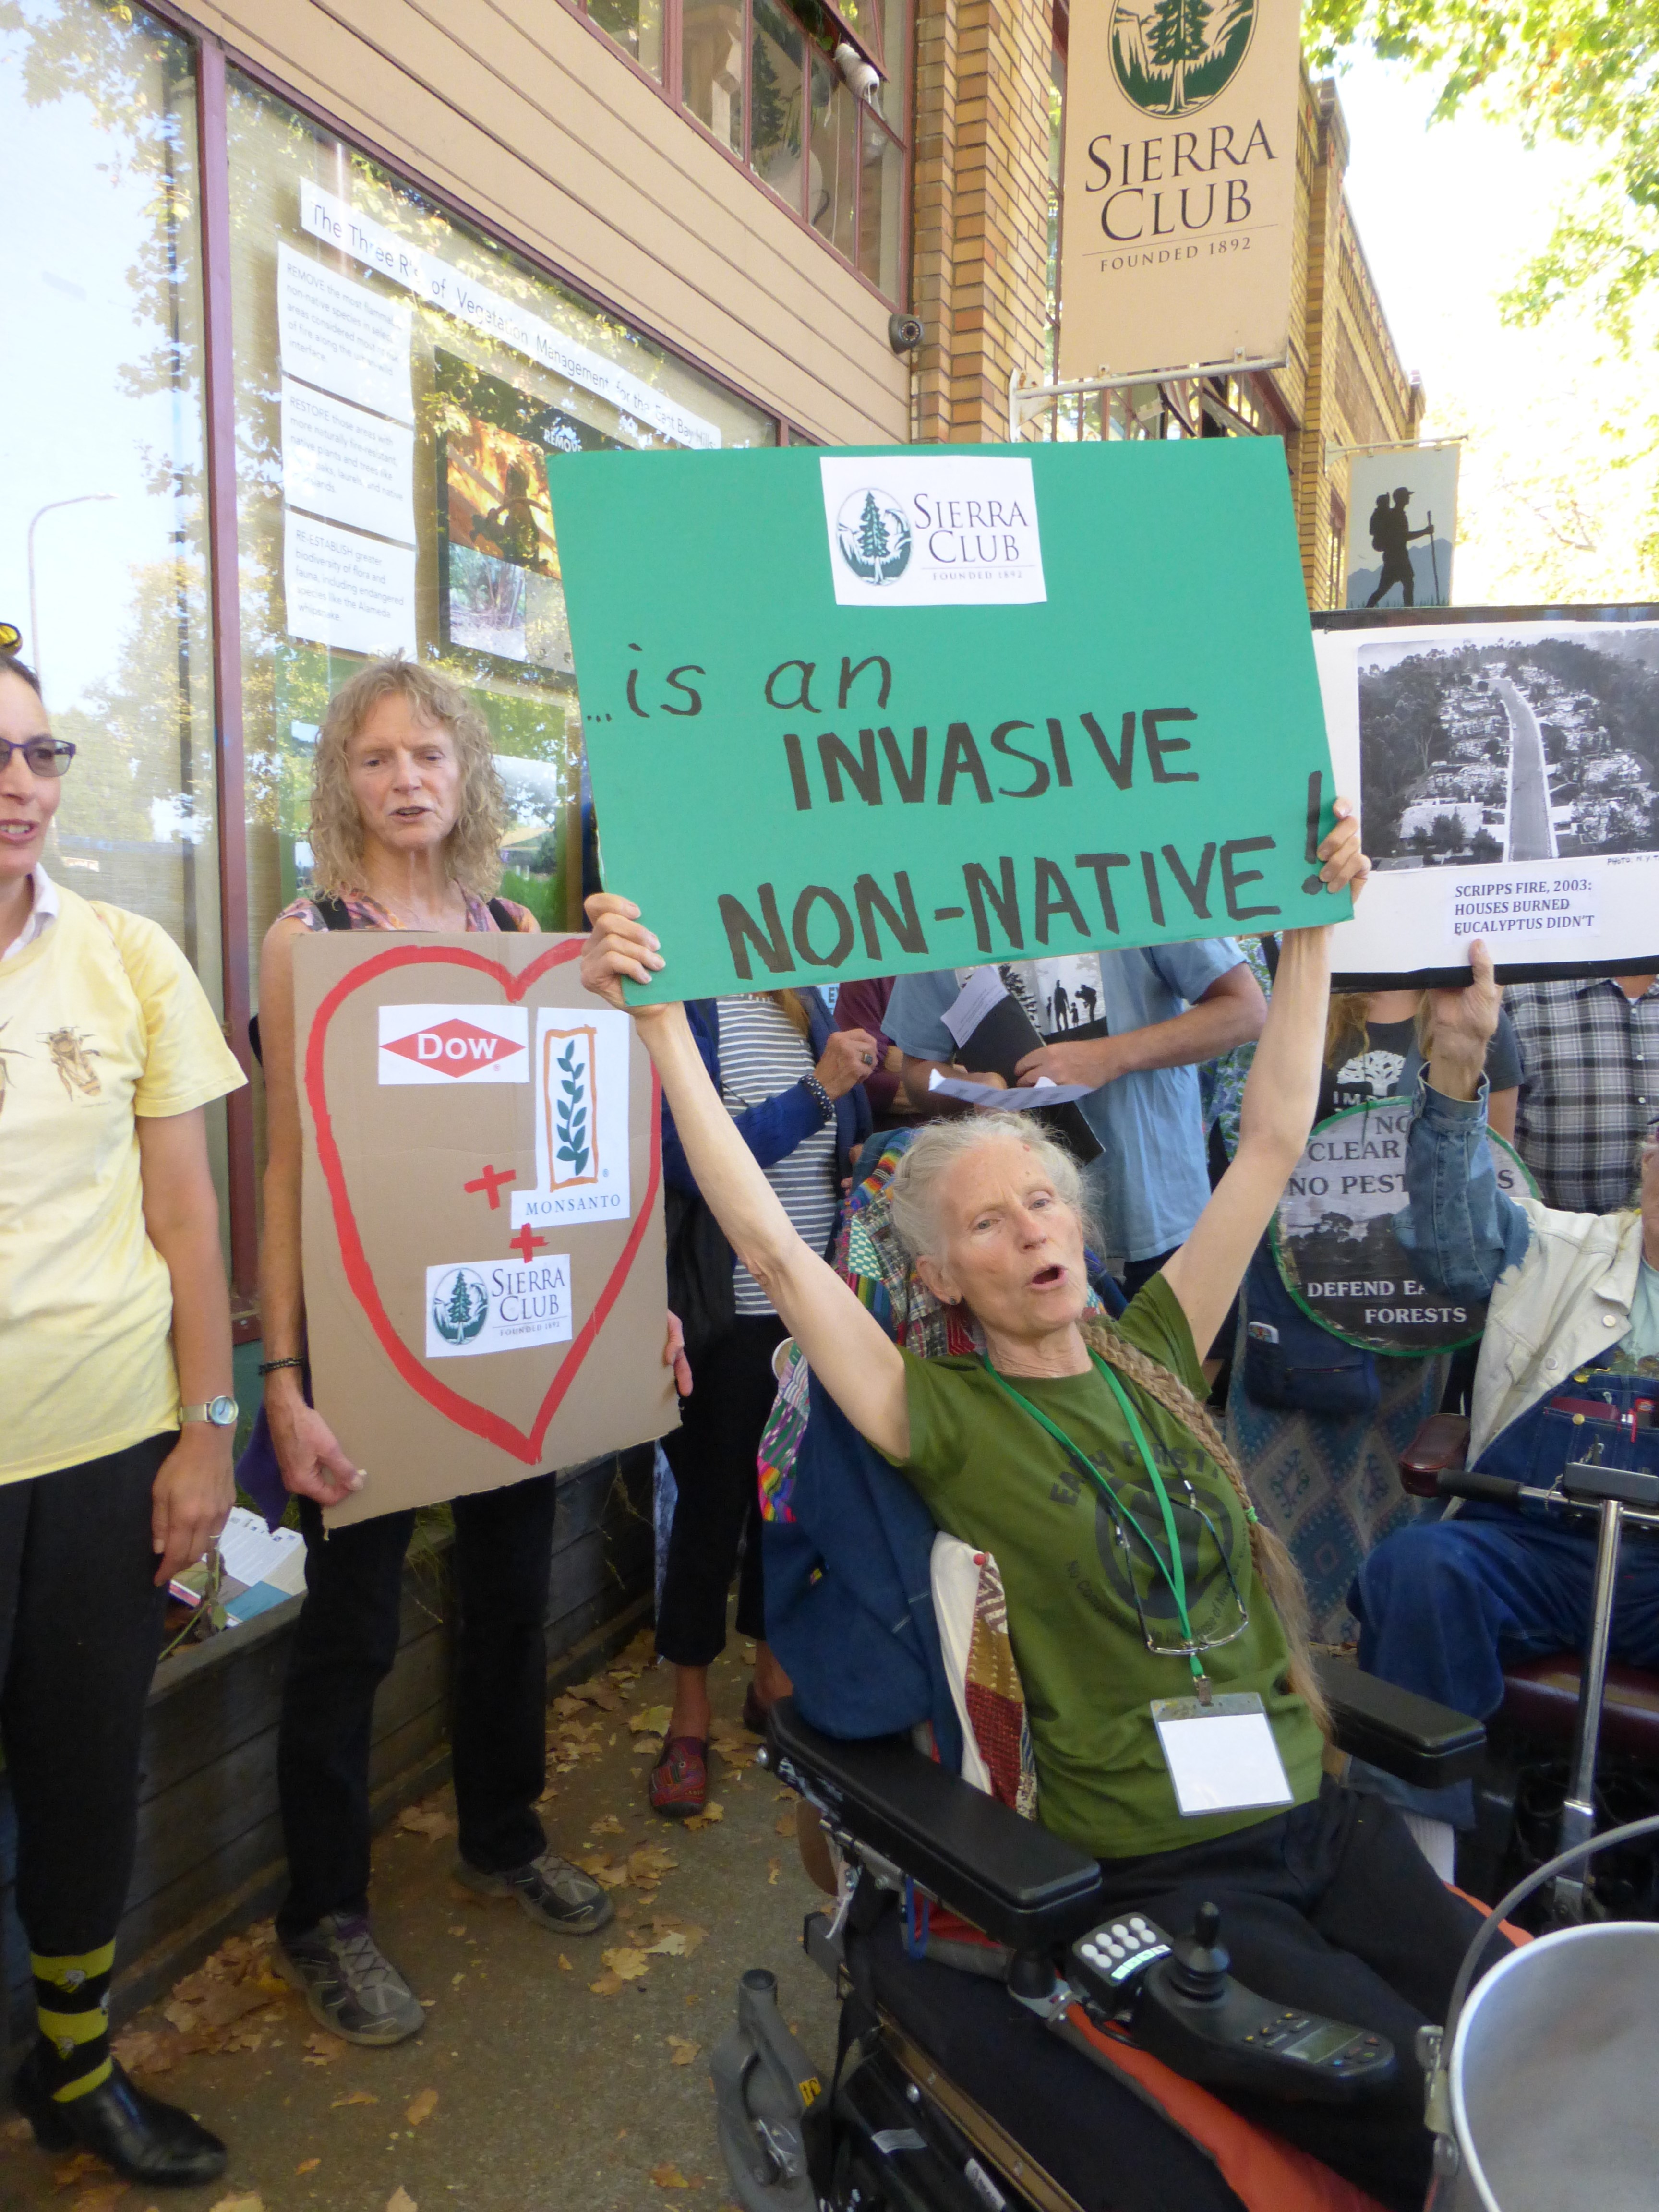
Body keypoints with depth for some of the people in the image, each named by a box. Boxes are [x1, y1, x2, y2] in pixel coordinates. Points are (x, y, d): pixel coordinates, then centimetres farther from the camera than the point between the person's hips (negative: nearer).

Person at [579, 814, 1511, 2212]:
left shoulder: (1152, 1358, 6)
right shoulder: (949, 1420, -7)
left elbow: (1273, 1142, 6)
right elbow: (771, 1245, -18)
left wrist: (1313, 931, 6)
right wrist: (661, 1020, -22)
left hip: (1320, 1818, 5)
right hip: (1164, 1875, -5)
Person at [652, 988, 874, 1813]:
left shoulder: (802, 1001, 6)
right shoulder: (676, 1008, -12)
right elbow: (693, 1164, -21)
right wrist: (817, 1090, -22)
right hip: (731, 1306, -5)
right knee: (713, 1504, 6)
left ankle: (775, 1676, 37)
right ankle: (690, 1718, 25)